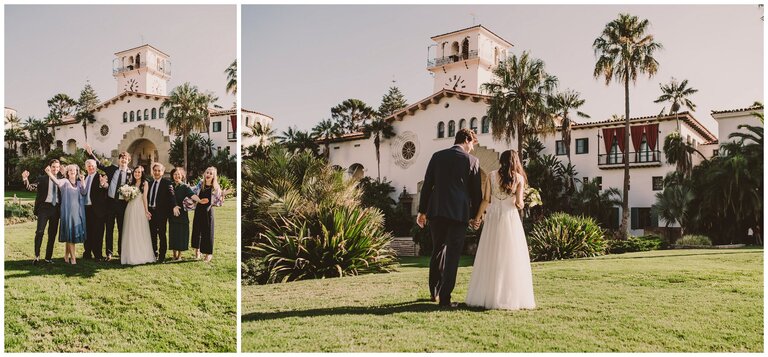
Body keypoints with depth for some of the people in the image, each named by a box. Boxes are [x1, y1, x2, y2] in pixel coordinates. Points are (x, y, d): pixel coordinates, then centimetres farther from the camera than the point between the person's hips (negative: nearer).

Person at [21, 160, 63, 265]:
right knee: (40, 231, -12)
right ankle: (37, 256, -3)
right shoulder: (42, 179, 3)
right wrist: (25, 179, -24)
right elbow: (31, 188, -7)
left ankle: (48, 257, 15)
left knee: (52, 233, 7)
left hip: (56, 208, 3)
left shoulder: (61, 179, 11)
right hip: (44, 207, -3)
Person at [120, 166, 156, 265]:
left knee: (140, 232, -2)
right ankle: (131, 256, 9)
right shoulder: (130, 183, 15)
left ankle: (141, 256, 3)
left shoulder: (145, 183, 2)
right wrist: (126, 196, -4)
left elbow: (144, 197, -3)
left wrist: (146, 210, -8)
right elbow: (125, 197, 19)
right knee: (130, 232, 4)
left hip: (140, 209, -4)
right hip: (130, 209, 5)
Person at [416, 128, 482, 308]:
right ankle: (445, 298, 2)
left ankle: (434, 291, 29)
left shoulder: (437, 156, 8)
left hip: (436, 211, 4)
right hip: (459, 212, -4)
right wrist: (475, 215, 15)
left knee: (438, 250, 19)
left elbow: (427, 184, 7)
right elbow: (476, 191, 3)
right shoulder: (472, 160, 0)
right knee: (452, 255, 2)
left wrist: (422, 211, 12)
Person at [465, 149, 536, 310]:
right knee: (511, 257, 4)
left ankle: (489, 296, 8)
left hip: (493, 218, 1)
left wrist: (478, 216, 10)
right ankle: (511, 296, 4)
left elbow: (486, 200, -1)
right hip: (510, 219, -1)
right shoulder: (519, 178, 1)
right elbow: (519, 203, -5)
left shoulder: (491, 176, 3)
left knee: (491, 257, 6)